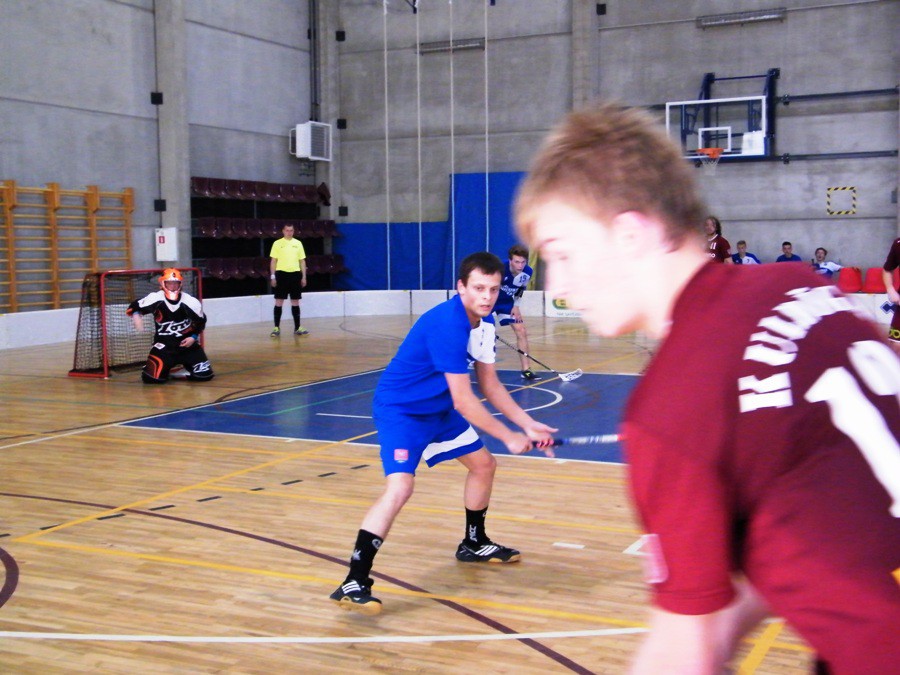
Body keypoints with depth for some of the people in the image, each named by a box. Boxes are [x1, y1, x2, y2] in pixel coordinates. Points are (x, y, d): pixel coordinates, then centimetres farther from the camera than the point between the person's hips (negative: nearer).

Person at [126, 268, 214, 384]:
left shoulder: (191, 302, -8)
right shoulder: (155, 298, -13)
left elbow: (201, 321, 7)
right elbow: (133, 308, -4)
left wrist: (194, 337, -4)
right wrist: (136, 316, -25)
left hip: (187, 343, 2)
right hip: (164, 345, -2)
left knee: (204, 375, -9)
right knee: (152, 378, -19)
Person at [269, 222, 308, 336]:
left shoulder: (298, 243, 8)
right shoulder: (277, 243, 1)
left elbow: (302, 261, 10)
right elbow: (273, 261, 2)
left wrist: (304, 276, 4)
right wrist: (272, 276, -5)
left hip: (295, 274, 2)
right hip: (282, 274, -2)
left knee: (295, 302, 6)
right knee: (279, 302, -1)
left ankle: (297, 327, 12)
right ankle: (277, 328, 5)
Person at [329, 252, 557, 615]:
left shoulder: (484, 323, -3)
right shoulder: (447, 324, -31)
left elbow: (490, 384, 8)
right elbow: (463, 400, -28)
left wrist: (527, 425, 1)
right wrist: (508, 436, -19)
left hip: (439, 408, 10)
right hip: (400, 409, -10)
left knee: (483, 464, 19)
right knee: (400, 486, -26)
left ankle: (473, 543, 41)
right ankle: (353, 583, -24)